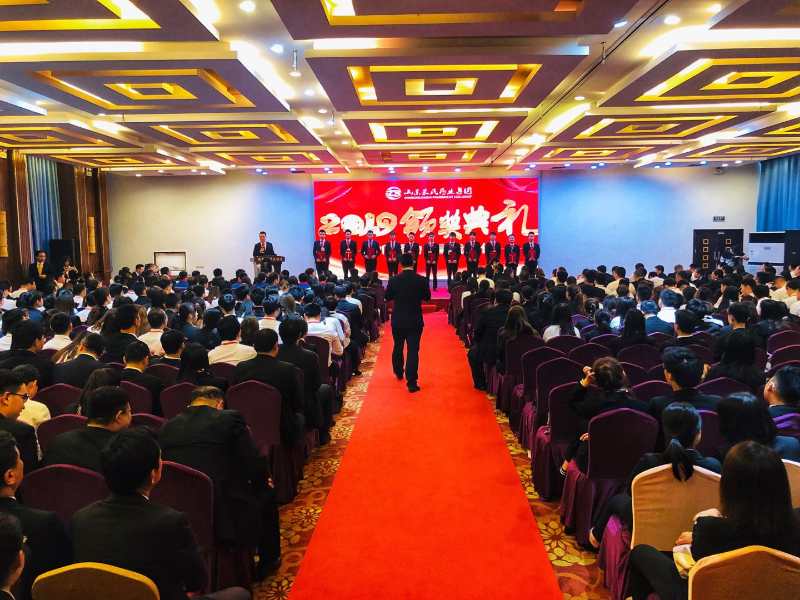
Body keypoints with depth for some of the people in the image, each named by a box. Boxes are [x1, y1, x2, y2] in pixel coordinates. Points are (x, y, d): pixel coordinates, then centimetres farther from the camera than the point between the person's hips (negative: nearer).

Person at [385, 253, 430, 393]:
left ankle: (399, 372, 41)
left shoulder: (394, 280, -10)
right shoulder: (421, 280, -11)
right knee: (413, 350, -1)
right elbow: (427, 297, 2)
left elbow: (387, 298, 2)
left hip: (398, 320, 2)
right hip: (415, 321, -2)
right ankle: (412, 383, -4)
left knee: (398, 347, 22)